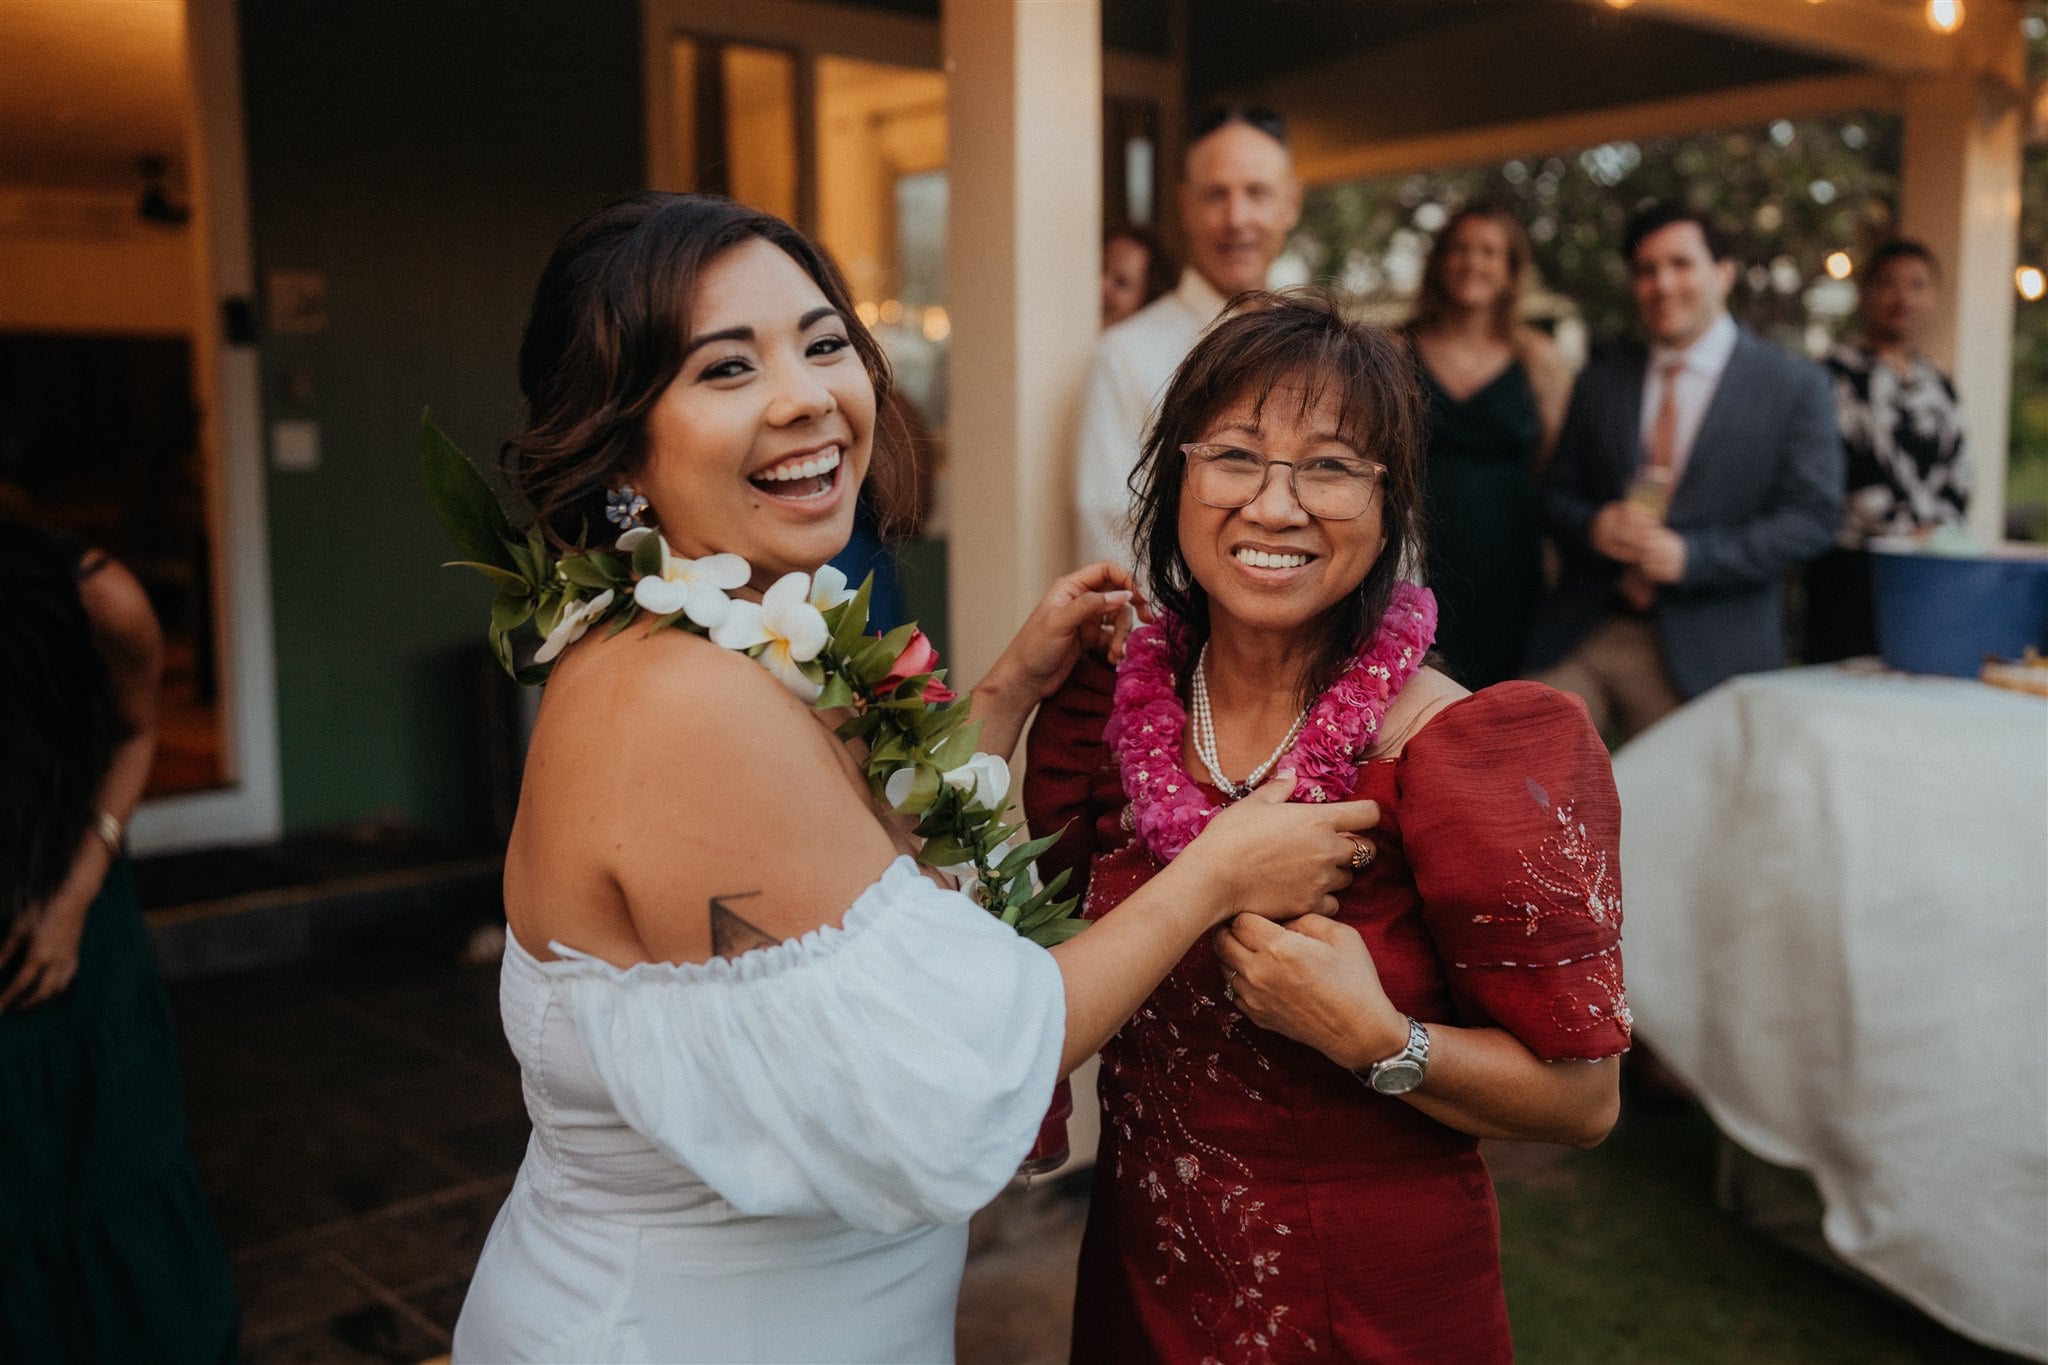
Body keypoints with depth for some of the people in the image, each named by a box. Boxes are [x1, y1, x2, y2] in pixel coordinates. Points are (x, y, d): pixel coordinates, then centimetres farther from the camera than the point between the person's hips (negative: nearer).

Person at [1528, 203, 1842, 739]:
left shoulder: (1796, 387, 2)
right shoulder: (1600, 383, 13)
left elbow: (1813, 515, -5)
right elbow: (1557, 493, 15)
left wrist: (1690, 555, -16)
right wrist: (1593, 528, -10)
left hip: (1703, 655, -2)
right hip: (1581, 640, 3)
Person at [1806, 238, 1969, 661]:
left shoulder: (1939, 386, 18)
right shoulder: (1842, 371, -3)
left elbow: (1956, 473, 14)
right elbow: (1849, 463, -11)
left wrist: (1938, 528, -4)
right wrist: (1901, 531, -13)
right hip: (1851, 562, -6)